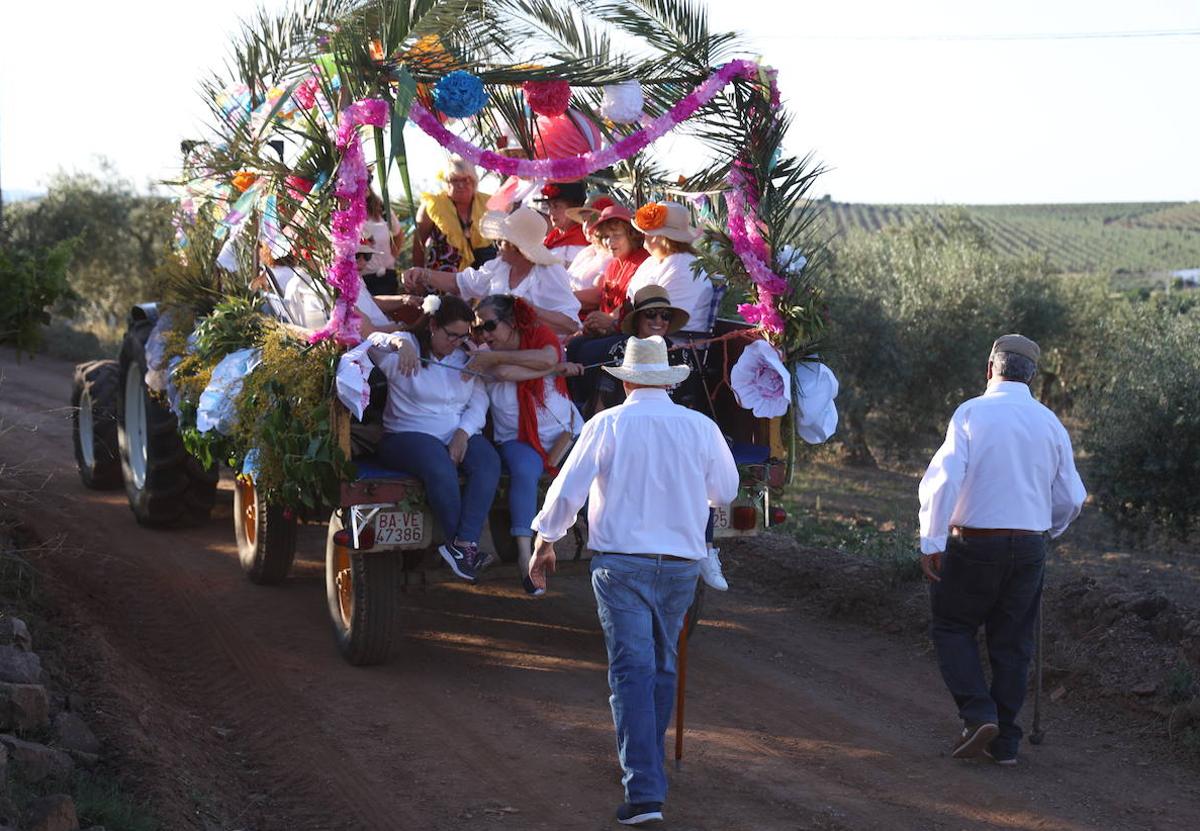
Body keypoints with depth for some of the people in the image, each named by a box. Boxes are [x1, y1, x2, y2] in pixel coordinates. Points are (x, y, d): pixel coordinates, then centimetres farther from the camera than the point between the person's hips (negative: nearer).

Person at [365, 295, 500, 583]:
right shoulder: (407, 349, 4)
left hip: (460, 436, 4)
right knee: (440, 467, -38)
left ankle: (461, 545, -38)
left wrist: (463, 432, -11)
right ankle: (467, 546, -25)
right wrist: (399, 343, -33)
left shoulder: (465, 358, 17)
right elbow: (373, 341, -10)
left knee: (488, 462, -30)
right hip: (409, 435, -4)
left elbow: (479, 403, 9)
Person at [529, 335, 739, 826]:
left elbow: (567, 490, -2)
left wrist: (545, 541, 13)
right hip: (680, 564, 3)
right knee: (662, 666, 18)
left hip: (621, 561, -3)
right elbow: (725, 492, 15)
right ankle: (649, 767, 32)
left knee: (632, 670, -7)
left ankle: (643, 791, -16)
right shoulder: (701, 428, 1)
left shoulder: (607, 426, -5)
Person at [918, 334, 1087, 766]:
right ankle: (1005, 741, 13)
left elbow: (944, 477, -18)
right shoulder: (1050, 424, 5)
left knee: (953, 628, 11)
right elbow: (1071, 499, 10)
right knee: (1012, 642, 12)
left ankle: (979, 714, -7)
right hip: (1029, 546, 4)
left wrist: (932, 540, -14)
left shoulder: (972, 413, -8)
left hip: (973, 542, -4)